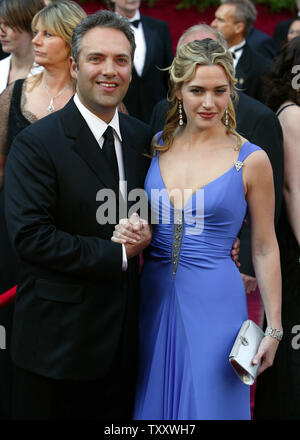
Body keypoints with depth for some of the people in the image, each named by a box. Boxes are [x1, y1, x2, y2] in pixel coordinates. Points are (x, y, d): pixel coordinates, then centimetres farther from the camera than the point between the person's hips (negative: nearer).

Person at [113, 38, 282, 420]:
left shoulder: (251, 160, -6)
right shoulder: (157, 145, 4)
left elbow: (264, 249, -1)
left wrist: (274, 328, -2)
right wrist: (126, 234, -8)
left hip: (215, 302, -3)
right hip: (154, 297, 4)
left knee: (210, 402, 6)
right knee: (156, 401, 14)